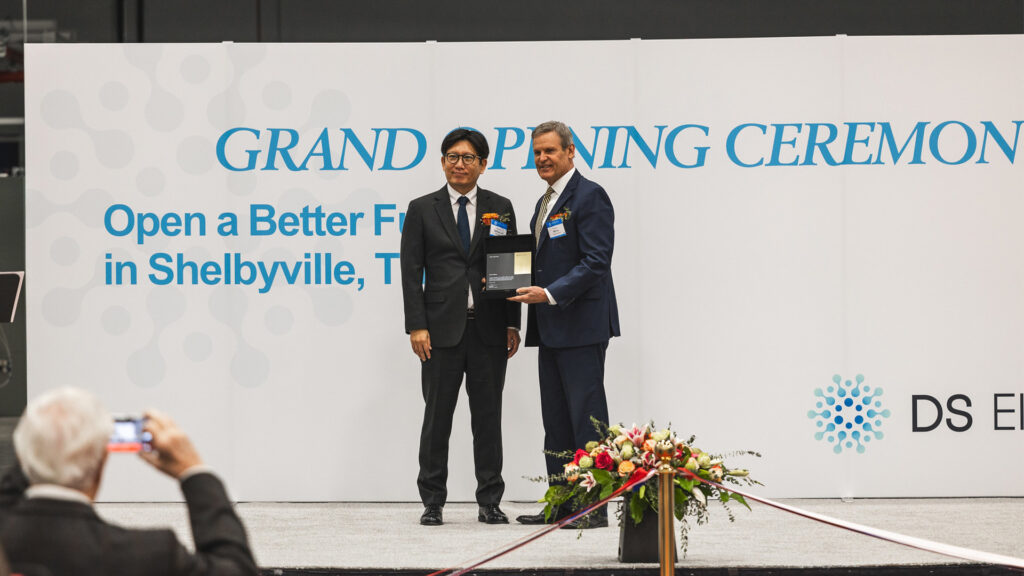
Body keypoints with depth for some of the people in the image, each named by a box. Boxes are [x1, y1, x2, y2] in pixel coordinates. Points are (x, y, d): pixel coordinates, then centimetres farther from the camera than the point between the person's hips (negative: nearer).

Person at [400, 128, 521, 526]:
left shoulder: (500, 209, 9)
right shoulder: (422, 209, 5)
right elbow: (411, 270, 1)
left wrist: (512, 324, 2)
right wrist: (417, 326, -8)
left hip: (489, 329, 1)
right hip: (441, 329, -1)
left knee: (488, 417, 4)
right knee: (437, 417, 1)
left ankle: (490, 502, 10)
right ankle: (432, 502, 9)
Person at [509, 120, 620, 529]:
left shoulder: (589, 197, -10)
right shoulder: (545, 203, 20)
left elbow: (596, 262, -17)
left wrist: (550, 293, -23)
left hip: (581, 325, -10)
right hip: (551, 327, 10)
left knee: (586, 415, -7)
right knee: (556, 419, 10)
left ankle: (596, 506, -5)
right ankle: (562, 504, 14)